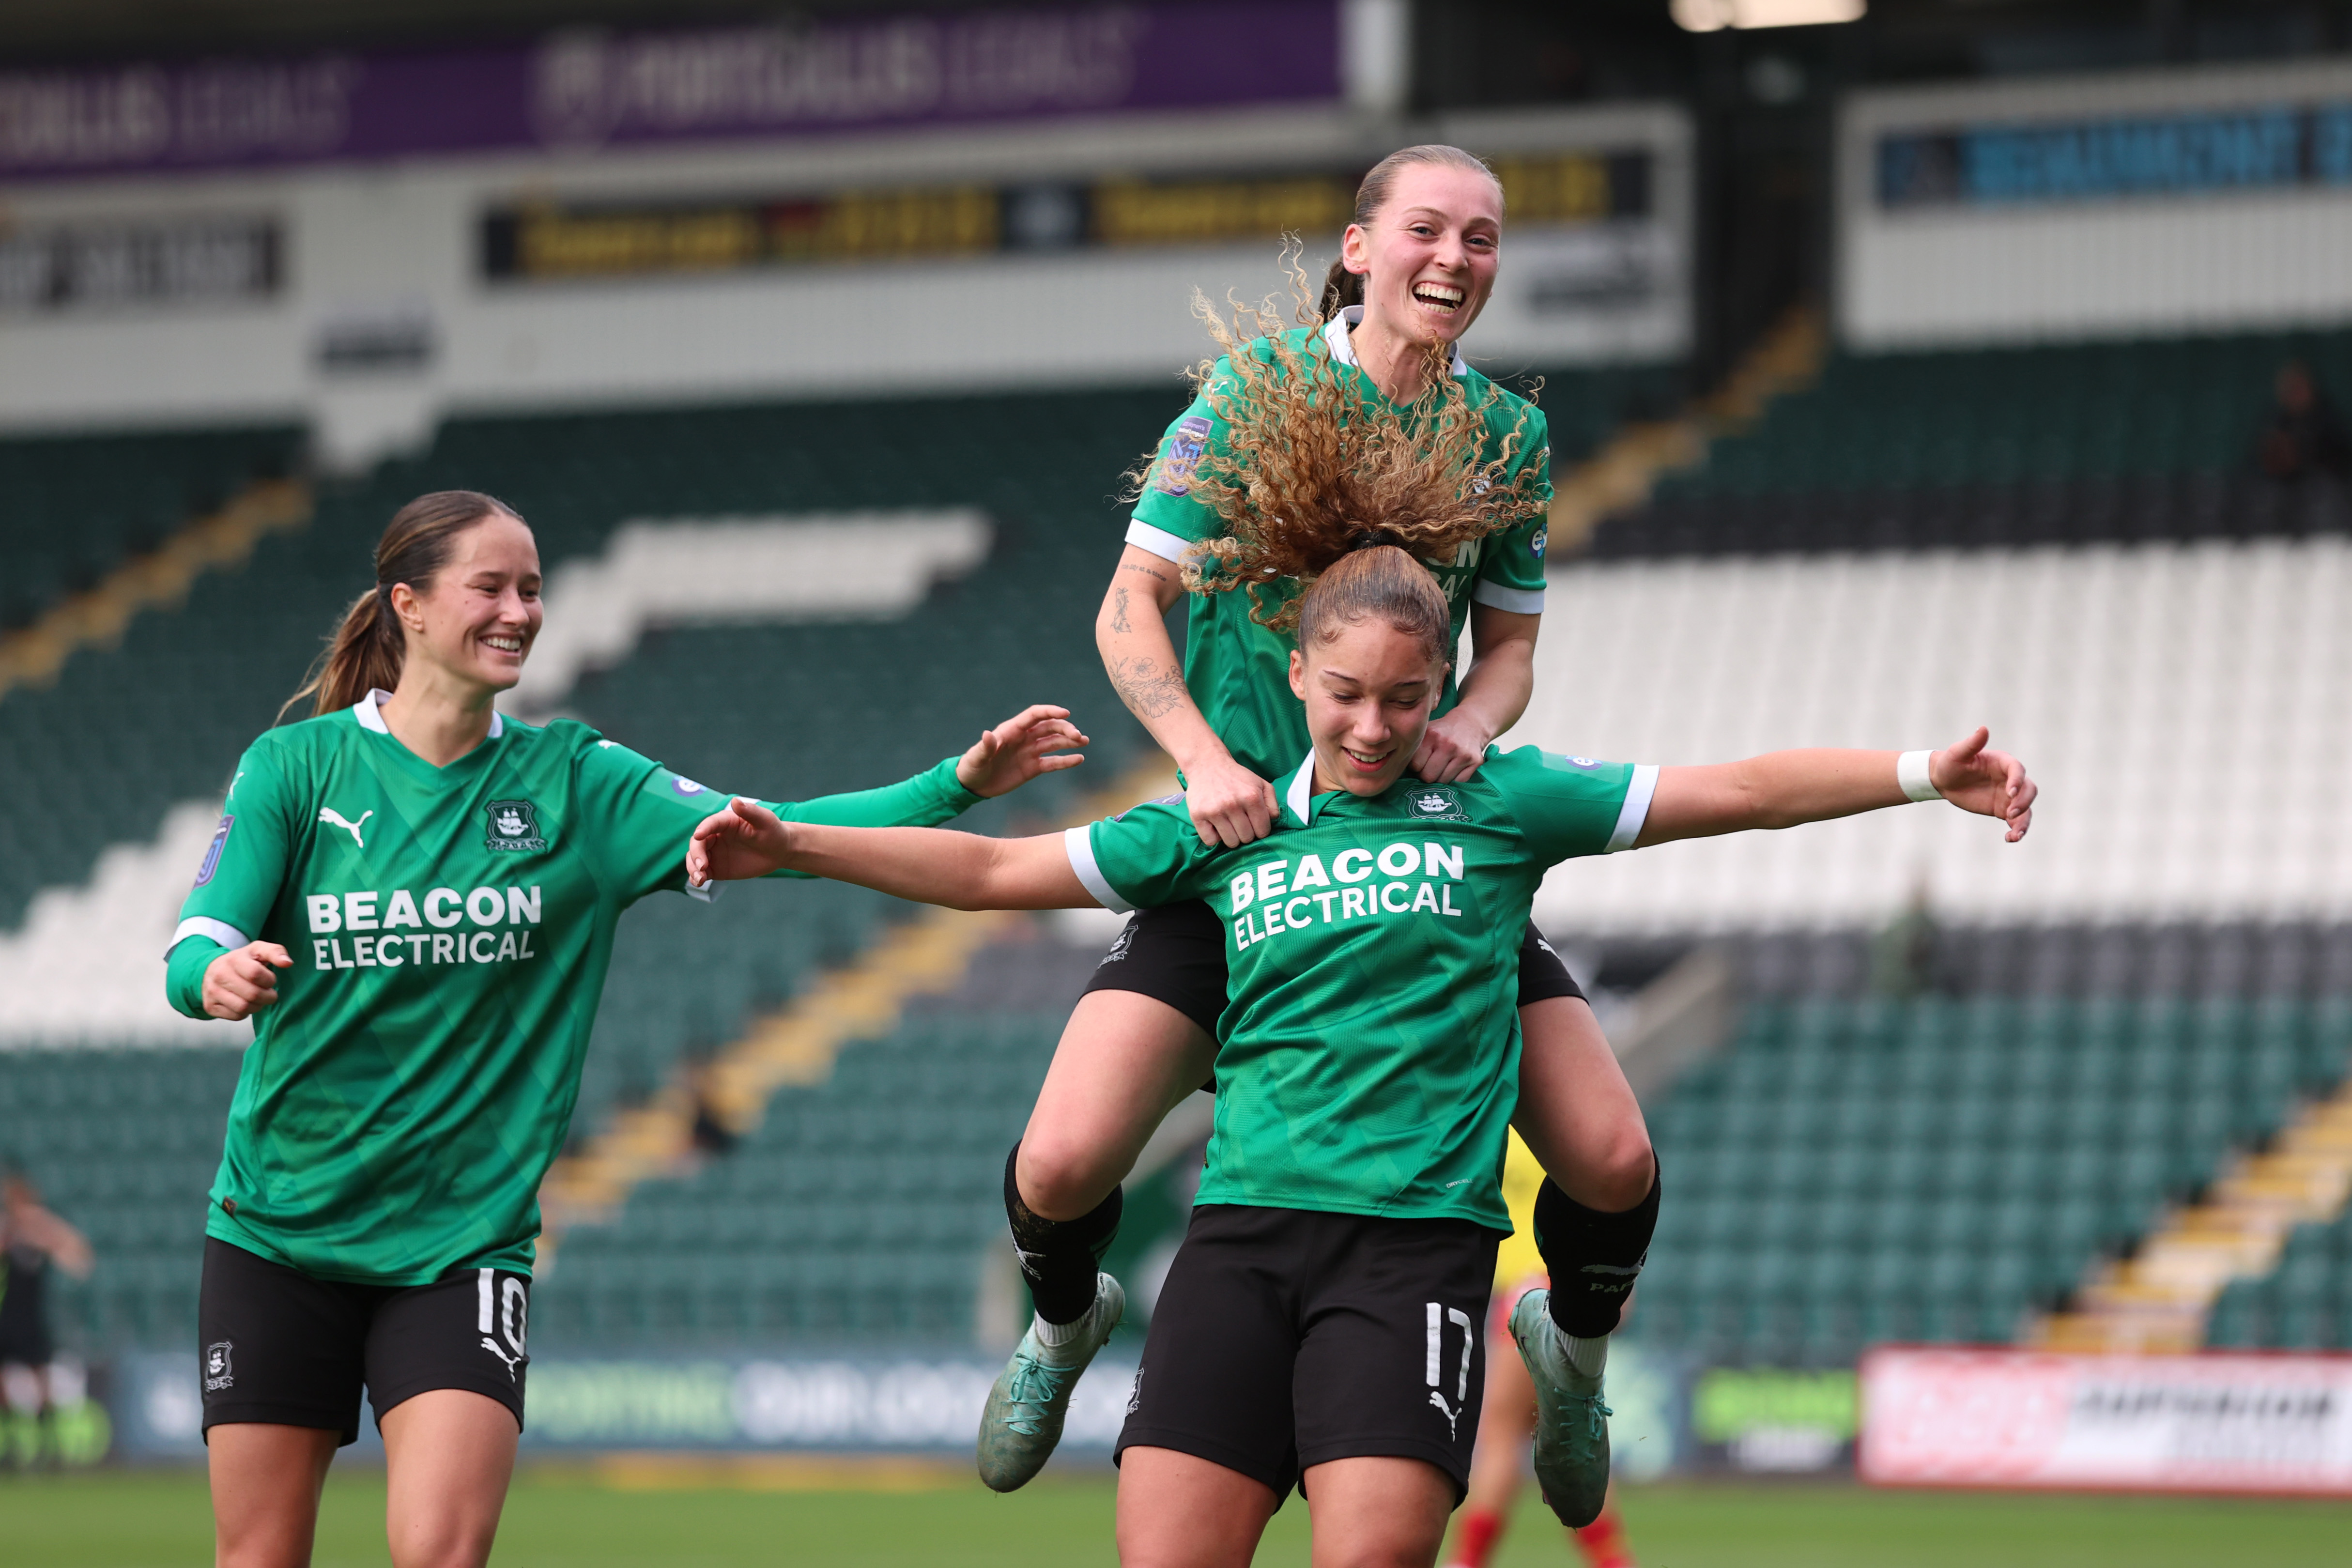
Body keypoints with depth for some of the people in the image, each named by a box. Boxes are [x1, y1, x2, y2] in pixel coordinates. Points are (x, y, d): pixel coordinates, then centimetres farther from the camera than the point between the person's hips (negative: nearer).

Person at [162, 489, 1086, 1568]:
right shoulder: (296, 767, -3)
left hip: (461, 1245, 0)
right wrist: (217, 975, -35)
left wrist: (959, 785, -17)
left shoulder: (571, 782, 1)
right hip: (277, 1230, 0)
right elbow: (194, 951, -11)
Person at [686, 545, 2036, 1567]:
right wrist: (793, 847, 8)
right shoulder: (1224, 829, 13)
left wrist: (1927, 774, -1)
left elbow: (1742, 793, 8)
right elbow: (992, 872, 16)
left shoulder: (1498, 805, 8)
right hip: (1247, 1227, 2)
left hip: (1417, 1239, -2)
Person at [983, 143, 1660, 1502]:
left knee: (1616, 1166, -11)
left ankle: (1574, 1343, 26)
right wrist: (1206, 761, -18)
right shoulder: (1261, 385, -6)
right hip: (1244, 832, -2)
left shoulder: (1509, 437, 3)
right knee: (1063, 1169, -16)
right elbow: (1132, 609, -3)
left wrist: (1471, 724, -10)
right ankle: (1066, 1322, 22)